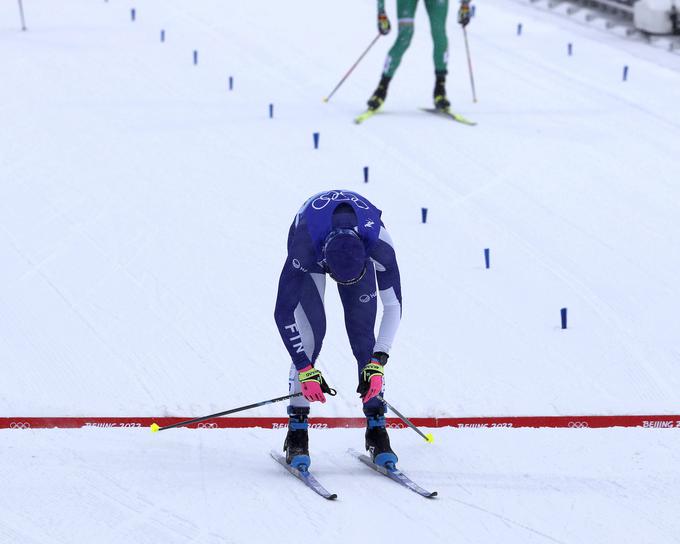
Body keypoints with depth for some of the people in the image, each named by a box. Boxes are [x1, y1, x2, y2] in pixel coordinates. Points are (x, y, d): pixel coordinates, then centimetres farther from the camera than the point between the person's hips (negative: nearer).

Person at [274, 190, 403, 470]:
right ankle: (297, 430, -12)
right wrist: (305, 370, -36)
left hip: (359, 249, 1)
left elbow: (393, 305, -28)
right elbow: (283, 312, -35)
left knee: (362, 332, -11)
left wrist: (377, 363, -33)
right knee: (312, 331, -17)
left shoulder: (379, 244, -41)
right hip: (313, 252, -1)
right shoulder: (304, 246, -44)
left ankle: (376, 428, -4)